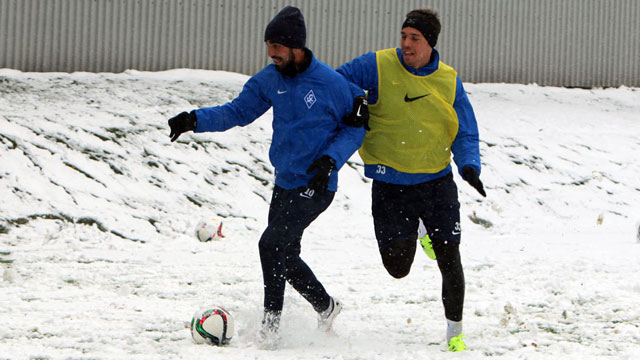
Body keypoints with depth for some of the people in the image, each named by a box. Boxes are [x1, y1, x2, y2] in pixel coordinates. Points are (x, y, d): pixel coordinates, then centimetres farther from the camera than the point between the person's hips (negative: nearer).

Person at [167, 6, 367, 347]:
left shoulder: (331, 84, -15)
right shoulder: (270, 79, 1)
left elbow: (355, 127, -5)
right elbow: (237, 111, 3)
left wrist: (331, 159, -20)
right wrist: (196, 120, -13)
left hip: (315, 187, -7)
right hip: (284, 183, 7)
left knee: (272, 243, -20)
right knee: (284, 257, 13)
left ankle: (270, 326, -11)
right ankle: (325, 306, 37)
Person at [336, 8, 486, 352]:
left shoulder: (448, 80, 0)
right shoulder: (378, 66, -7)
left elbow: (465, 133, 5)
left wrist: (469, 165, -14)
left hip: (437, 181, 1)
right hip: (391, 184, -1)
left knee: (449, 260, 0)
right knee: (397, 267, 1)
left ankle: (455, 331, 18)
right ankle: (415, 231, 37)